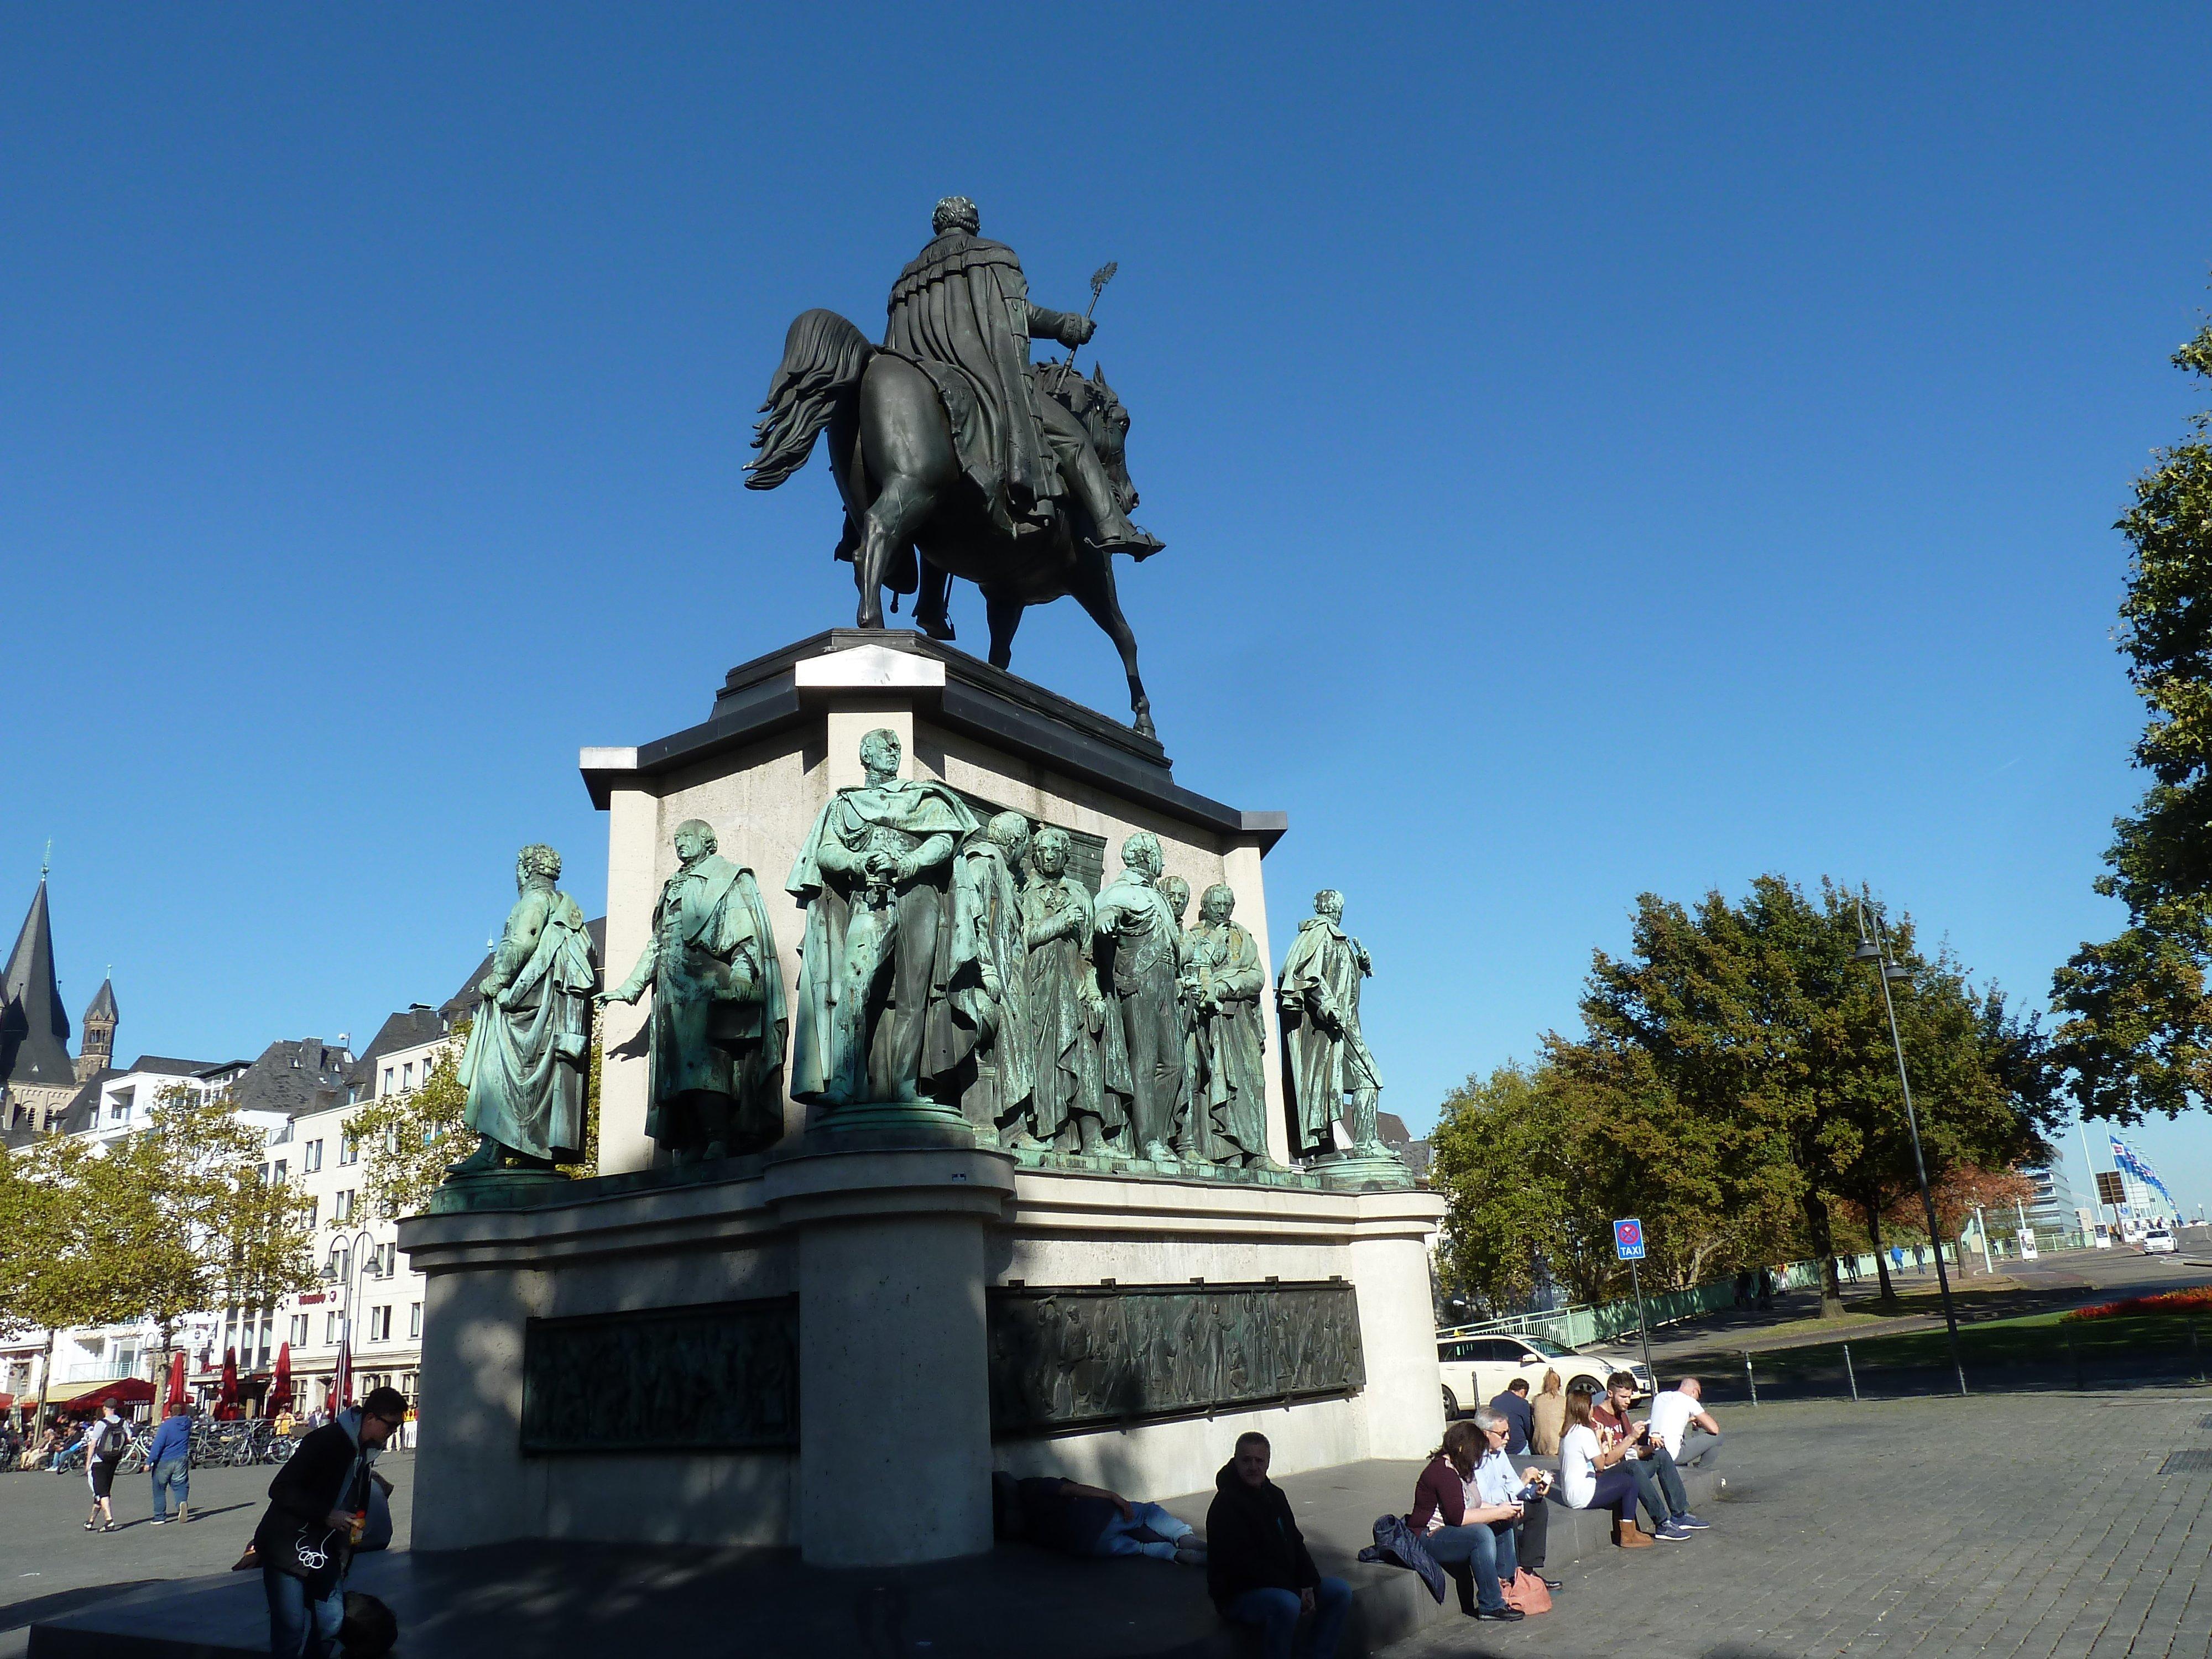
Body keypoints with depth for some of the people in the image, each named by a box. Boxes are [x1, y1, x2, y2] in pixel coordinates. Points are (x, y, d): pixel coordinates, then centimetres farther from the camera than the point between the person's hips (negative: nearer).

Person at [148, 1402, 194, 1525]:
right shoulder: (187, 1424, 2)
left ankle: (160, 1517, 13)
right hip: (182, 1459, 4)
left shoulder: (166, 1426, -13)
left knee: (159, 1489, 10)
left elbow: (158, 1444, -18)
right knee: (180, 1485, 7)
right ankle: (182, 1502, -24)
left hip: (164, 1461, -3)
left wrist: (149, 1461, -15)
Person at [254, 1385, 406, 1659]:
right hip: (288, 1548, -7)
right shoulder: (327, 1440, -19)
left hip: (325, 1552, 7)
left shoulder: (366, 1451, 6)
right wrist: (327, 1515, -24)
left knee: (332, 1622, 3)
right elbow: (280, 1489, -22)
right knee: (291, 1627, -8)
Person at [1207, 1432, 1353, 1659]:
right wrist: (1295, 1591, -21)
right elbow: (1244, 1564, -23)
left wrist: (1308, 1585, -5)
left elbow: (1295, 1544, 13)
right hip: (1238, 1595, -9)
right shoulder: (1226, 1506, -18)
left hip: (1284, 1586, 9)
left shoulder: (1274, 1495, 11)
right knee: (1287, 1604, -36)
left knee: (1340, 1590, -1)